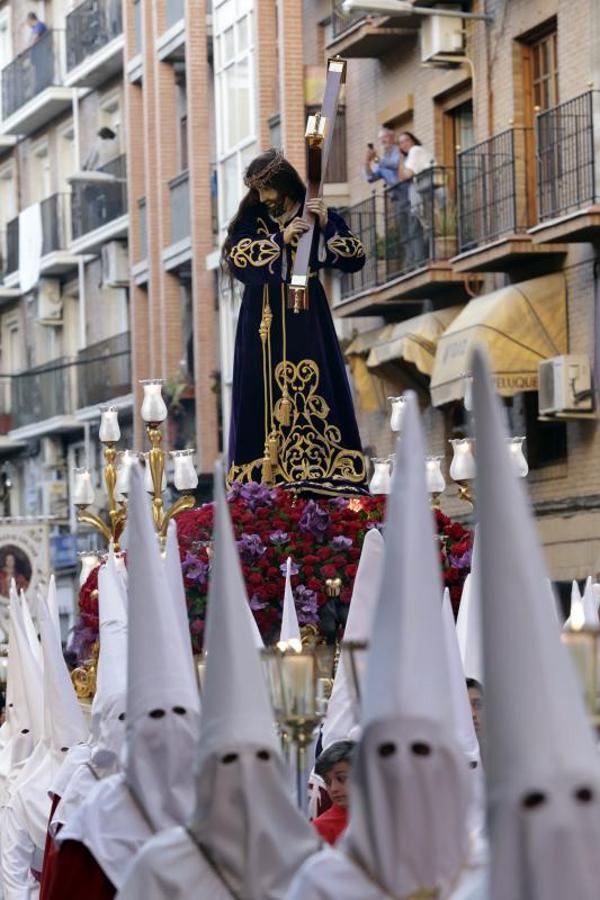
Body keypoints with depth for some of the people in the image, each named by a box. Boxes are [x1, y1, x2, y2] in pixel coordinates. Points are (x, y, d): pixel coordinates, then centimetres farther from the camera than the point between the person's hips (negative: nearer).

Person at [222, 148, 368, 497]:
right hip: (264, 324, 1)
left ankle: (318, 471, -5)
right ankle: (267, 473, -5)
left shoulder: (316, 214, 3)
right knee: (267, 392, -4)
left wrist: (326, 226, -18)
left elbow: (356, 258, -4)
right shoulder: (250, 219, 6)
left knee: (313, 388, -6)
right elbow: (237, 257, -11)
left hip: (307, 321, 0)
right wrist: (281, 239, -18)